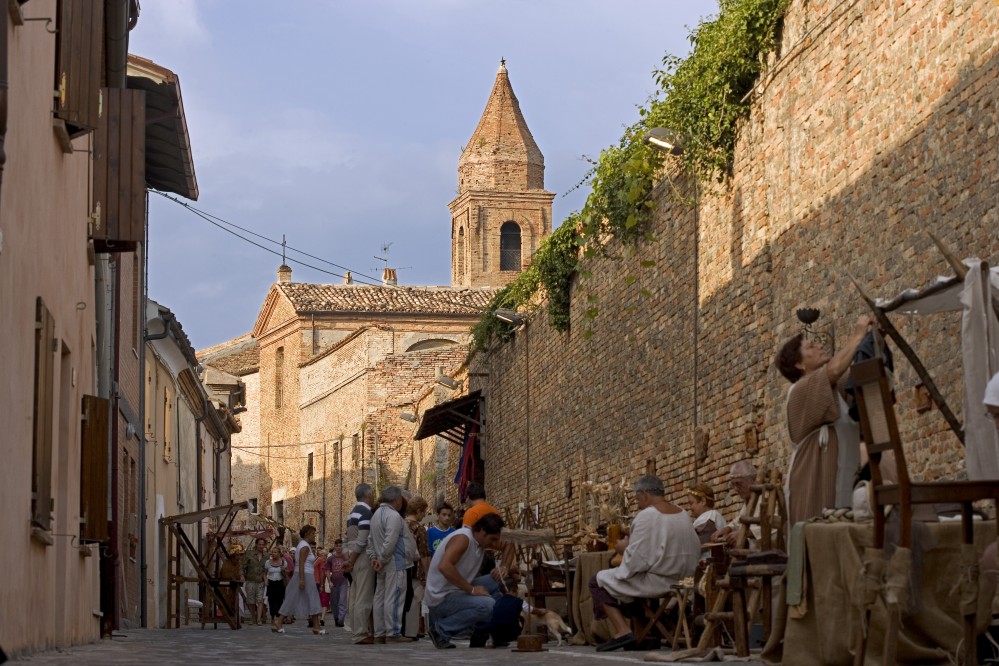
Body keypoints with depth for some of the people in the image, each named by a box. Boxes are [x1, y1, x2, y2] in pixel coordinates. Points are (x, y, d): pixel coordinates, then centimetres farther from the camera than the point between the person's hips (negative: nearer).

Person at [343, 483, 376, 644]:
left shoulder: (353, 513, 17)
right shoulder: (366, 512, -12)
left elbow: (347, 539, 17)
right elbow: (362, 540, -17)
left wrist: (348, 558, 13)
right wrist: (351, 561, -11)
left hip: (353, 559, 9)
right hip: (363, 558, -9)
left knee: (355, 597, 10)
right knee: (364, 597, -9)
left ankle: (357, 631, 14)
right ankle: (361, 634, -11)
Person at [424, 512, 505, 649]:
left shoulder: (480, 541, 8)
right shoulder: (463, 538, -19)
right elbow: (444, 566, -32)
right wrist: (472, 590, -27)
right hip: (440, 597, -9)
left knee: (495, 582, 9)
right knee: (487, 605, -26)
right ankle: (442, 629, -11)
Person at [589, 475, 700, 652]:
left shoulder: (646, 516, -18)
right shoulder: (683, 514, 5)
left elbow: (636, 558, -22)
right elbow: (695, 550, 10)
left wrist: (625, 546, 1)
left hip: (656, 582, -9)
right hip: (680, 580, 9)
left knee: (598, 581, 7)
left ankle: (622, 631, -7)